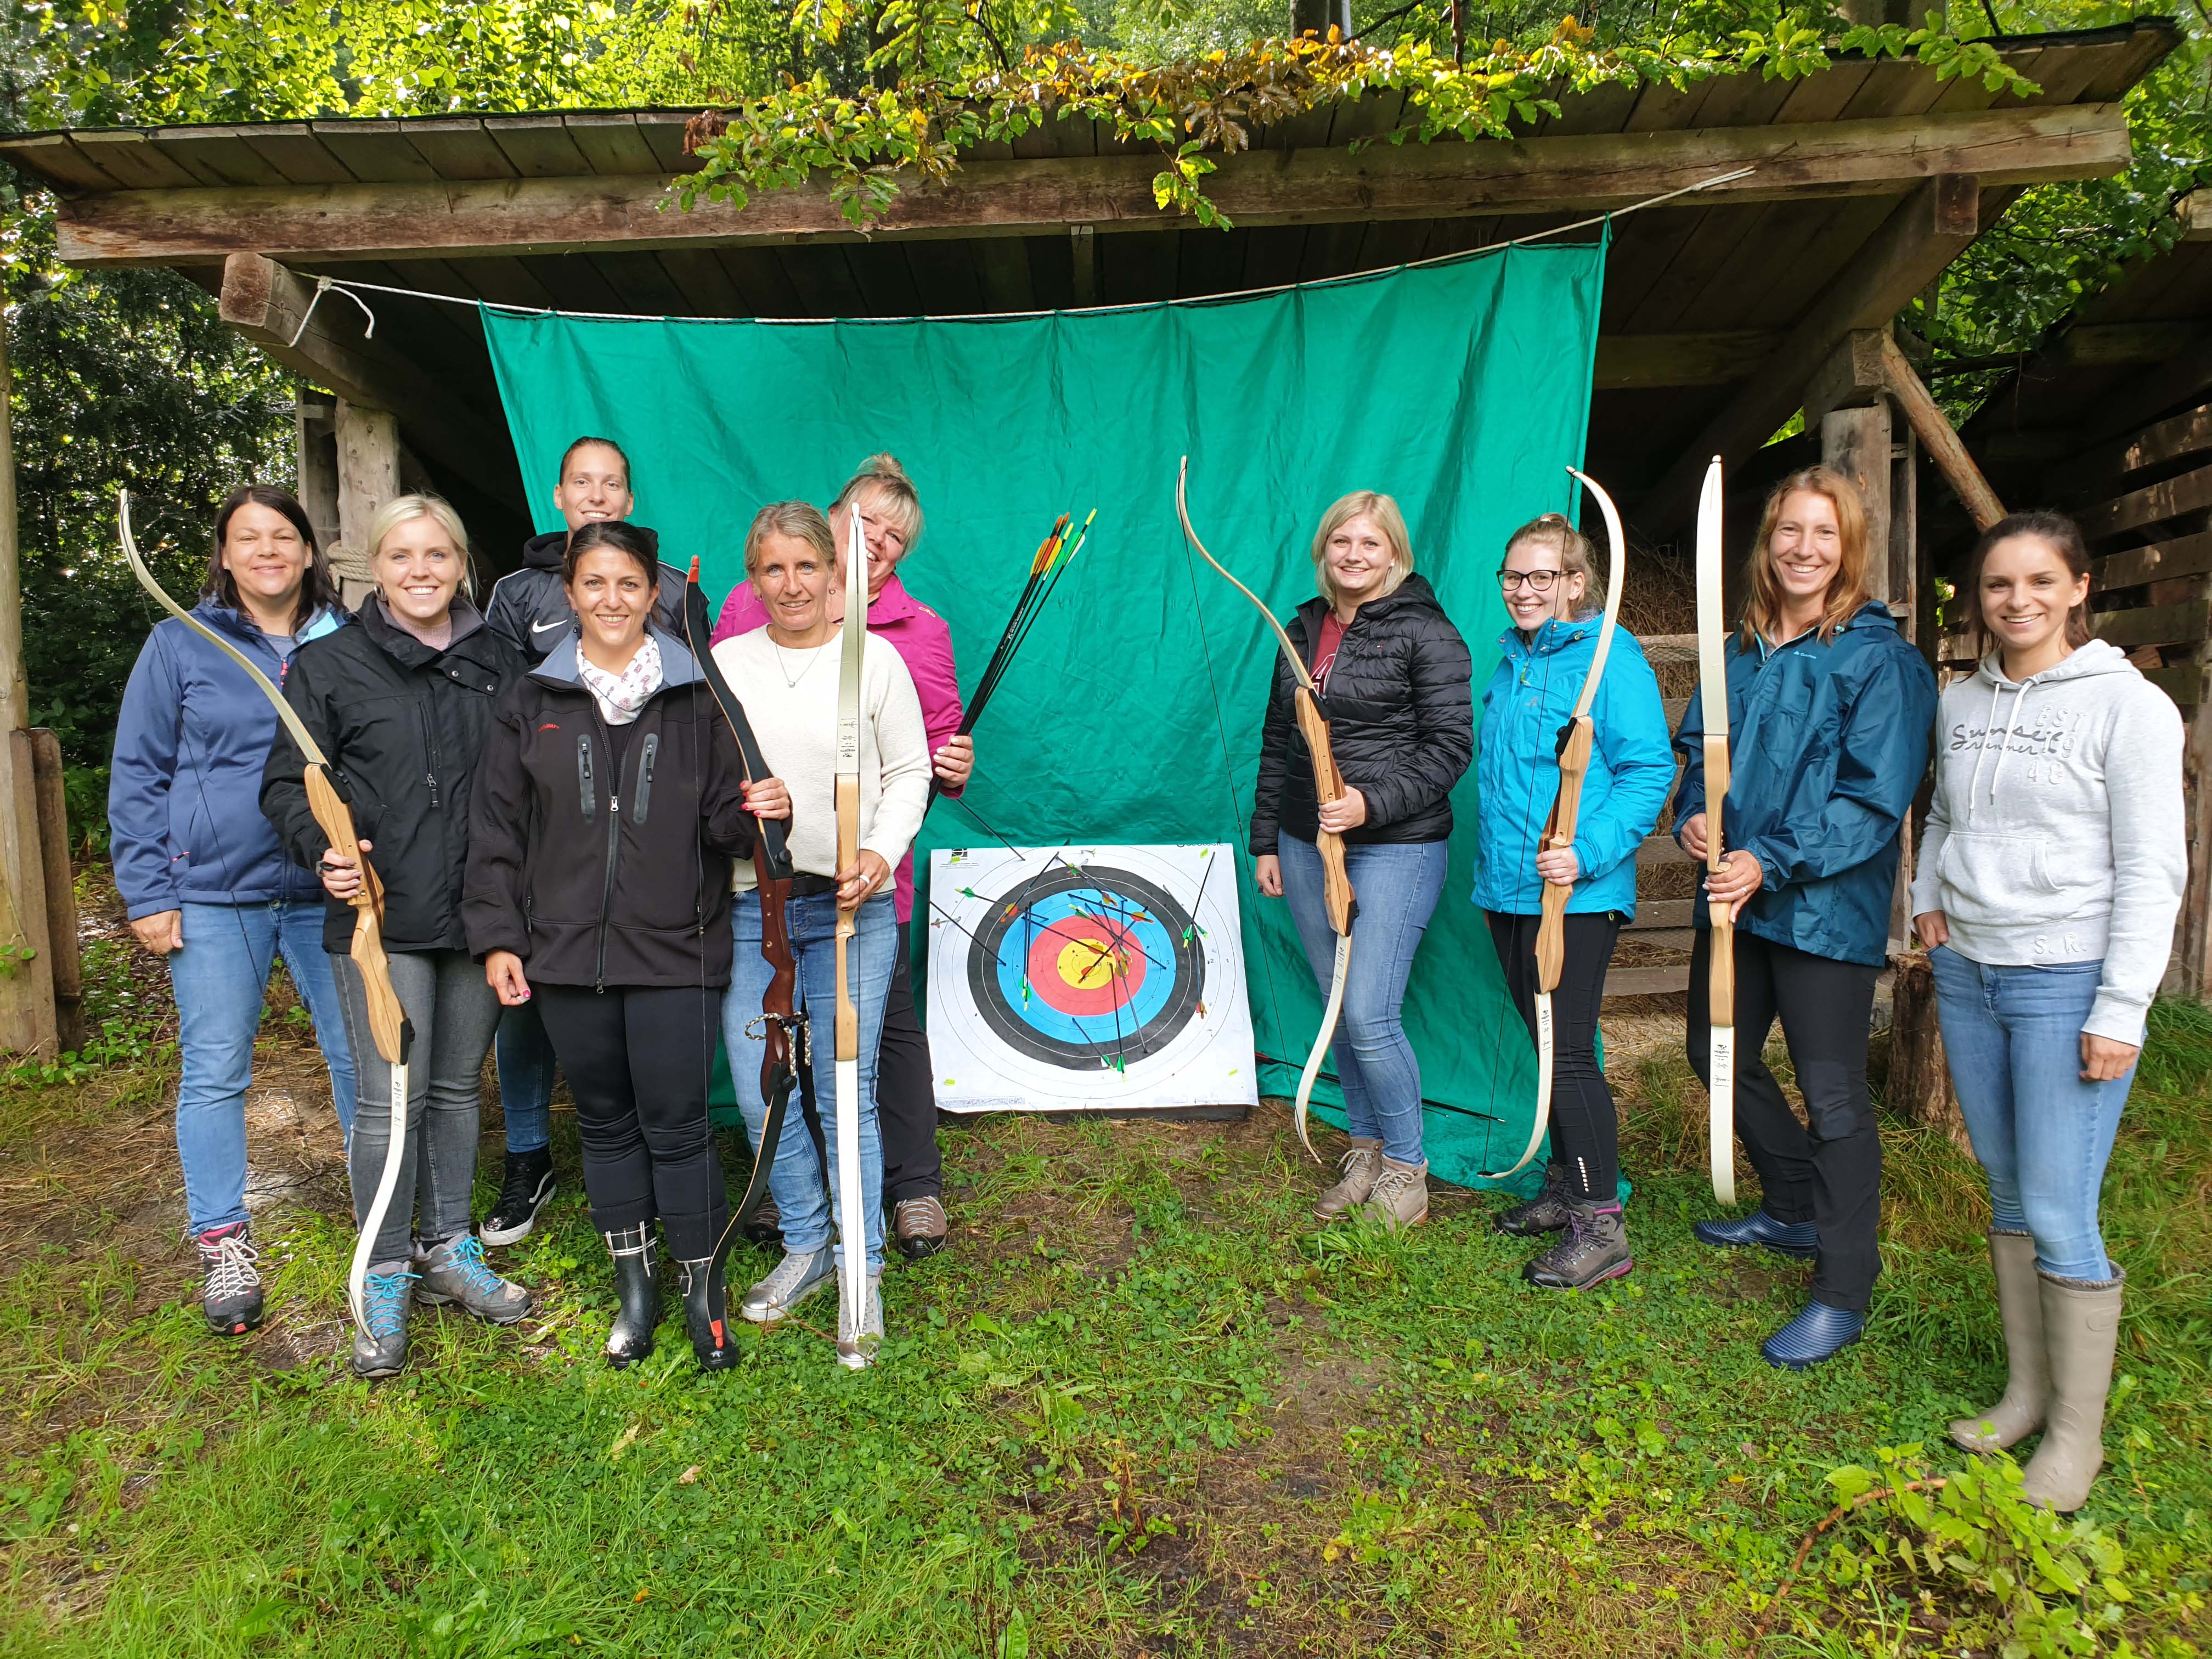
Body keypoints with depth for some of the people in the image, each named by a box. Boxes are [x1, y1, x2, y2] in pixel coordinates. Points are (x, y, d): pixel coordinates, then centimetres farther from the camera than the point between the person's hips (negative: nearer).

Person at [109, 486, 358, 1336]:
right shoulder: (180, 644, 3)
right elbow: (137, 777, 4)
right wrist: (147, 893, -2)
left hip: (328, 892, 1)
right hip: (213, 894, -1)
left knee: (363, 1058, 4)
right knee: (214, 1073, 5)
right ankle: (223, 1243, 19)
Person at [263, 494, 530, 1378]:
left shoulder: (499, 662, 9)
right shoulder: (328, 663, 1)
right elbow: (287, 782, 1)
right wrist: (326, 848, -18)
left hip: (479, 914, 3)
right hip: (382, 916, -3)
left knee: (457, 1089, 14)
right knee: (392, 1100, -4)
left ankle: (449, 1249, 29)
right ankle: (385, 1279, 13)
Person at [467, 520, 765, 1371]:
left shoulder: (697, 697, 1)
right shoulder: (532, 701, 6)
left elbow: (723, 822, 3)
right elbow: (498, 825, 8)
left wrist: (757, 813, -20)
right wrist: (496, 936, 3)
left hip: (675, 951, -2)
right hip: (566, 952, 3)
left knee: (677, 1127, 1)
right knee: (606, 1122, 13)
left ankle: (704, 1292, 20)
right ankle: (635, 1286, 30)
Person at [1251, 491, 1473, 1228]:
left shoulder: (1426, 632, -5)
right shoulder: (1302, 630, 14)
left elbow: (1450, 745, -10)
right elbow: (1276, 743, 17)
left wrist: (1372, 802, -21)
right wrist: (1266, 841, 15)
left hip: (1396, 847, -6)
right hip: (1306, 845, 6)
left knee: (1371, 1019, -8)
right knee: (1339, 1010, 11)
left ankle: (1406, 1164, 13)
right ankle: (1365, 1151, 27)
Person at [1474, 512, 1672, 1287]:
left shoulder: (1611, 656, -10)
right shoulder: (1511, 659, 14)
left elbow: (1650, 769, -15)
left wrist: (1589, 852, -25)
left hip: (1577, 894, -8)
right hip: (1509, 887, 8)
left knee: (1569, 1051, -6)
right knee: (1548, 1044, 16)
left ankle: (1601, 1227, 5)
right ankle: (1564, 1187, 31)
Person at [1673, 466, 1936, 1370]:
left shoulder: (1881, 658, -10)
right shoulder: (1741, 653, 10)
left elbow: (1874, 797, -16)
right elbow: (1699, 746, 17)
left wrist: (1774, 861, -24)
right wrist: (1692, 814, -4)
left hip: (1827, 907, -7)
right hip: (1734, 895, 8)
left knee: (1833, 1095, -1)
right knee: (1718, 1055, 19)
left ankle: (1844, 1291, 14)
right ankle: (1794, 1210, 42)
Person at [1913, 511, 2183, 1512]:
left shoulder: (2128, 704, -8)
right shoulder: (1961, 700, 9)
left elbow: (2152, 869, -10)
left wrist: (2120, 1011, -14)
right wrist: (1928, 897, 6)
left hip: (2069, 985, -6)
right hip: (1967, 976, 6)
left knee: (2060, 1216, -3)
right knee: (2008, 1196, 14)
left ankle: (2077, 1434, 13)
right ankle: (2025, 1393, 28)